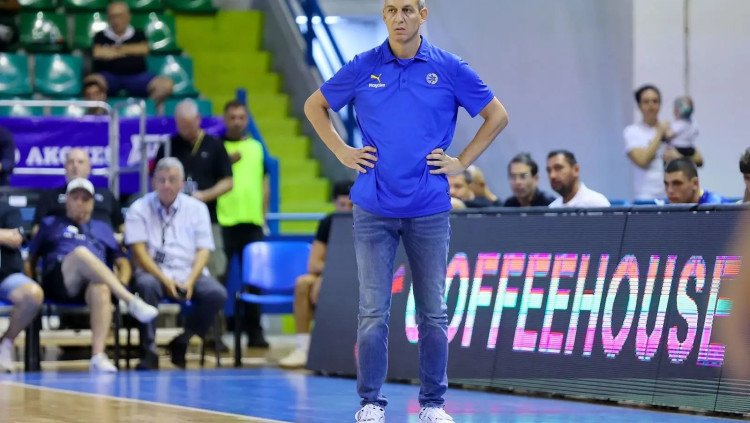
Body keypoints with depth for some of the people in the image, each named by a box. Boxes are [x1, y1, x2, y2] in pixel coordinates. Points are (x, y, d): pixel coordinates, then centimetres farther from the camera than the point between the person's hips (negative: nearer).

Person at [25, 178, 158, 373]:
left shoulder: (102, 229, 32)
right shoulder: (50, 224, 28)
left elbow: (122, 262, 25)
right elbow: (31, 260, 22)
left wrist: (121, 284, 3)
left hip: (92, 285, 2)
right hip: (58, 281, -2)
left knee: (101, 288, -39)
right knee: (81, 252, -35)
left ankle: (98, 356, -54)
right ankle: (133, 302, -46)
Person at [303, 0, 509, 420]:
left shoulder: (449, 69, 0)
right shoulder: (363, 68, 3)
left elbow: (497, 115, 9)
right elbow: (314, 106, 16)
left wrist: (462, 162, 2)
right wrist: (342, 152, 6)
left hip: (430, 209, 0)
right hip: (374, 209, 0)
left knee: (433, 312, 4)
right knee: (373, 311, -1)